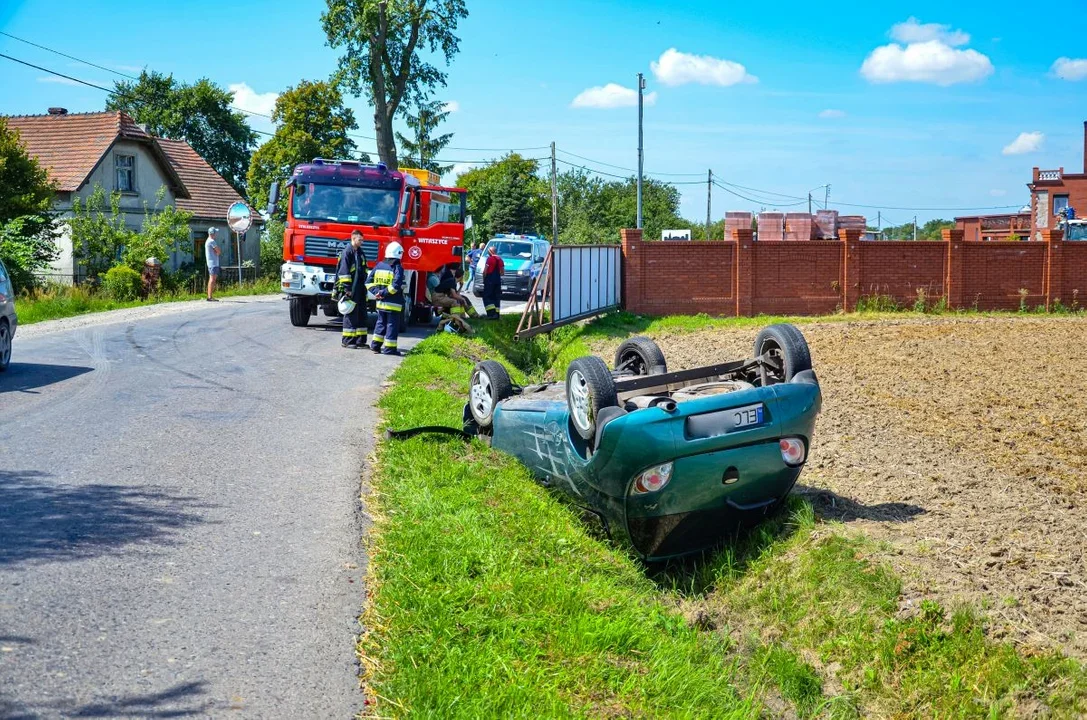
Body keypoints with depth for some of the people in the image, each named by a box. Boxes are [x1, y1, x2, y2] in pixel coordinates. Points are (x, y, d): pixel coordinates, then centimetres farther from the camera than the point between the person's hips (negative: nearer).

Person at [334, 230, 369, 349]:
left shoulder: (361, 253, 17)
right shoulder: (347, 252, -9)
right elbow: (344, 271, -15)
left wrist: (365, 286, 19)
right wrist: (347, 289, -18)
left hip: (361, 289, 8)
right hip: (352, 289, -8)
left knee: (362, 314, 9)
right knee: (351, 314, -6)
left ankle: (360, 340, 13)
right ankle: (347, 340, 0)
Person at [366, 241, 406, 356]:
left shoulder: (379, 265, 6)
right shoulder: (398, 268, -12)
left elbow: (369, 281, 6)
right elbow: (396, 285, -24)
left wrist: (376, 291, -2)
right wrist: (384, 292, -16)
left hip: (380, 302, 6)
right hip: (393, 303, -6)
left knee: (381, 322, 18)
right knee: (392, 324, 1)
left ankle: (375, 344, 19)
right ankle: (389, 348, 1)